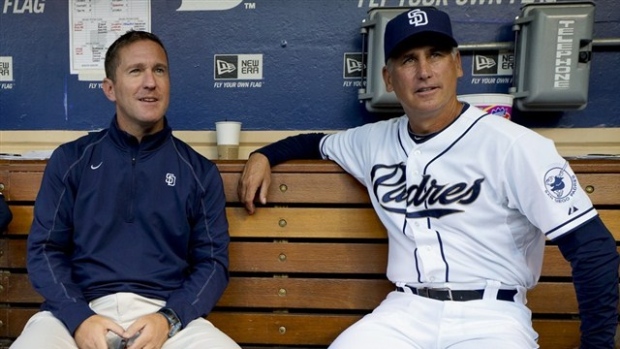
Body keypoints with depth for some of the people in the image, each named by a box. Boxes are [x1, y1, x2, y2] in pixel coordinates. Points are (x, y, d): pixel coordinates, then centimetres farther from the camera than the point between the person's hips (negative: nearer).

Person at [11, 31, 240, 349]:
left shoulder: (200, 171, 6)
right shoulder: (70, 160, 8)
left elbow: (212, 261, 4)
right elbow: (44, 248, 5)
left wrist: (169, 318, -12)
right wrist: (79, 317, -11)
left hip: (167, 312, 1)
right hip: (80, 309, 0)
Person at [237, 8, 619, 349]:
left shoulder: (511, 145, -10)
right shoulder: (374, 141, 5)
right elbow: (319, 141, 26)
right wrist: (264, 156, 13)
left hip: (491, 317, -3)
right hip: (405, 310, 4)